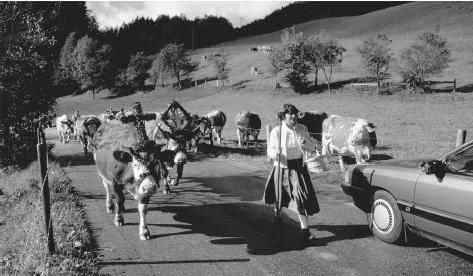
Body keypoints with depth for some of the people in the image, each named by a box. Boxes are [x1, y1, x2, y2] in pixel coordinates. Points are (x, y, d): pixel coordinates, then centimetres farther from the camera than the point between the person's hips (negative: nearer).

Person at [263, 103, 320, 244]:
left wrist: (305, 142, -17)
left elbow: (312, 148, 5)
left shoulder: (302, 129, 3)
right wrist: (275, 153, -35)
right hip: (282, 168, -2)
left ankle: (305, 229, -3)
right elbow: (270, 151, -12)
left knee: (301, 197, -10)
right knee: (279, 197, 8)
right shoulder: (276, 131, -8)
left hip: (298, 168, 2)